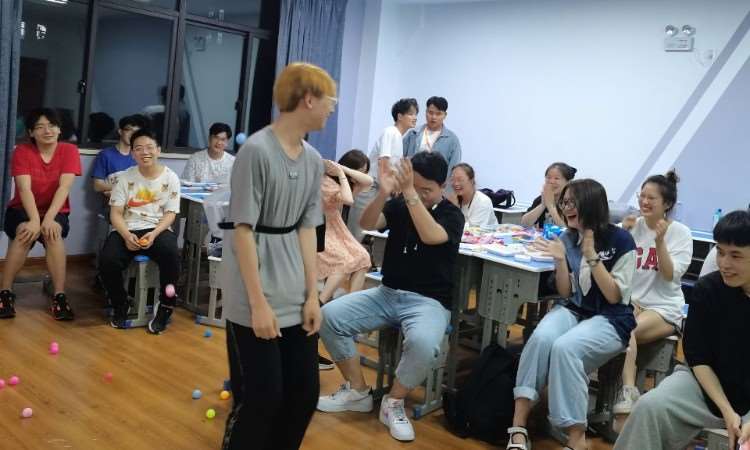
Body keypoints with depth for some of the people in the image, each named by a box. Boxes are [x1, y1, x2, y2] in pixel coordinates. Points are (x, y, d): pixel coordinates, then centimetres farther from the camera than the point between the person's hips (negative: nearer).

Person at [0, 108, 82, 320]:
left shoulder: (69, 151, -8)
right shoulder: (22, 151, -9)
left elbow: (64, 187, -19)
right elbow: (24, 189, -19)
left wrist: (49, 218, -31)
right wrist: (34, 220, -34)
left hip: (55, 211, 0)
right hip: (22, 210, 0)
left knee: (53, 234, -33)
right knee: (25, 232, -33)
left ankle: (59, 296, -30)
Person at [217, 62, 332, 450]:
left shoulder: (313, 160, 7)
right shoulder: (256, 151, -15)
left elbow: (306, 229, 10)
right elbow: (243, 231, -15)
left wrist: (312, 294, 6)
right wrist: (258, 303, -15)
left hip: (296, 298, 7)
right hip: (257, 300, -7)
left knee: (305, 392, 10)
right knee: (261, 398, -2)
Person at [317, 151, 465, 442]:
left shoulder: (452, 215, -5)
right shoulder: (398, 206, 5)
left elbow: (430, 236, -26)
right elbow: (366, 224, -13)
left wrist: (410, 193, -33)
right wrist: (383, 193, -30)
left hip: (428, 301, -4)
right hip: (387, 293, 4)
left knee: (423, 343, -37)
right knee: (329, 316, -15)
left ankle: (394, 403, -8)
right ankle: (358, 392, 1)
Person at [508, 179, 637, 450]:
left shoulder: (620, 240, -9)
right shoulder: (568, 238, 5)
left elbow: (614, 296, -10)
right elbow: (566, 294, 7)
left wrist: (591, 255, -19)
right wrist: (560, 260, -10)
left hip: (610, 320, -4)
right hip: (573, 311, 4)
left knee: (564, 347, -34)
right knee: (541, 338, -30)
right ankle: (518, 427, -31)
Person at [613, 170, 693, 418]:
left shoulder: (680, 233, -1)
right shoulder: (633, 226, 6)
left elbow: (670, 275, -10)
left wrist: (659, 242, -21)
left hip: (664, 308, -3)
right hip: (628, 301, 3)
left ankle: (627, 391, -32)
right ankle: (629, 389, -33)